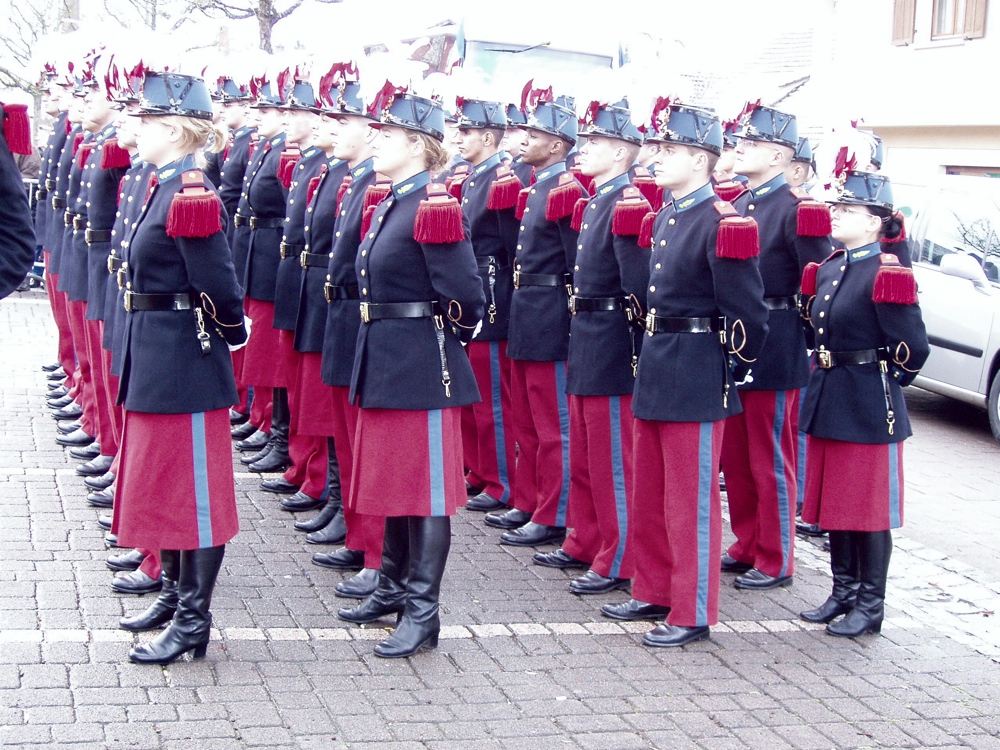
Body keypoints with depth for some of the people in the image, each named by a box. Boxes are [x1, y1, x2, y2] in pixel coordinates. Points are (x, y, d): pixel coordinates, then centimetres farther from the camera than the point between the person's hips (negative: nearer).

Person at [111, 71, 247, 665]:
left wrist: (233, 332, -6)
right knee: (162, 480, 19)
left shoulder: (190, 194, -20)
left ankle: (194, 622, 7)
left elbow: (217, 282, -21)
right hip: (158, 355, 10)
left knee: (193, 488, -1)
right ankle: (175, 591, 34)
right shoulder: (168, 189, 10)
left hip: (183, 360, -10)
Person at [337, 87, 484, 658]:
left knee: (426, 485, -2)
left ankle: (423, 612, 4)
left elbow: (466, 296, -20)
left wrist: (447, 339, -4)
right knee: (393, 478, 18)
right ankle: (395, 589, 31)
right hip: (386, 359, 10)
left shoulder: (434, 208, -17)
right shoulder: (390, 206, 12)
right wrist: (379, 347, 13)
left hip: (423, 364, -10)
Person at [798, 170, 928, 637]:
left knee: (870, 508, 1)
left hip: (870, 409, -8)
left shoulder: (886, 274, -15)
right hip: (827, 401, 8)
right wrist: (827, 378, 12)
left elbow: (913, 348, -15)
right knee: (833, 502, 14)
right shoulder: (828, 270, 8)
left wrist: (883, 386, -3)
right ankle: (844, 593, 26)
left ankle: (870, 605, 11)